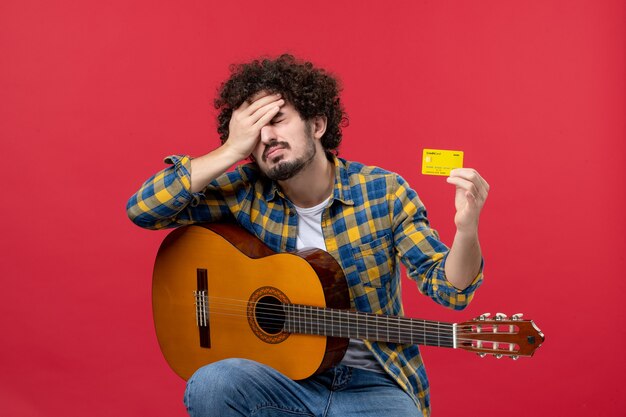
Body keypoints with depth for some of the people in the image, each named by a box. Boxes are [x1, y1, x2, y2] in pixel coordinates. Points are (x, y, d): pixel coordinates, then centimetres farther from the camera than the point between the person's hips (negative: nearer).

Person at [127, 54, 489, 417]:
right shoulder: (247, 192, -1)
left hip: (372, 384, -2)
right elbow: (142, 208, -9)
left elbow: (450, 287, -6)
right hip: (282, 374, 2)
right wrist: (232, 151, -14)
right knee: (210, 386, -29)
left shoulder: (383, 191, -5)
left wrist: (466, 230, -29)